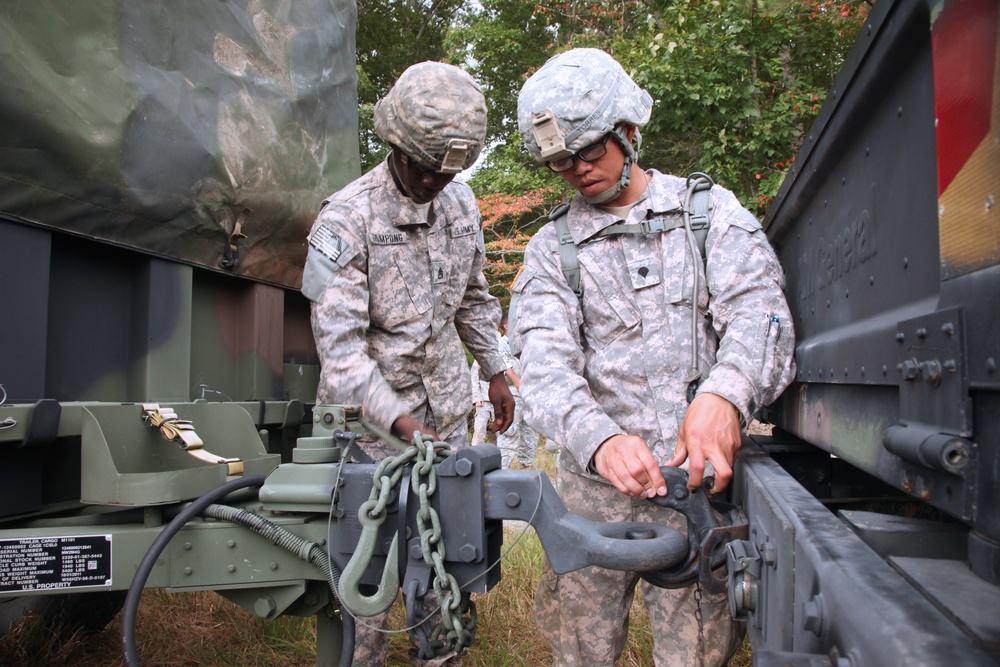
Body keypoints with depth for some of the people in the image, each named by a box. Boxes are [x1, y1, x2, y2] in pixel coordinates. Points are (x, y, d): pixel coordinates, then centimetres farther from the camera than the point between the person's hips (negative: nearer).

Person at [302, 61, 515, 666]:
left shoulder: (461, 201, 2)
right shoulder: (346, 221, -17)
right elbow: (340, 344, -21)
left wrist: (495, 371, 16)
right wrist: (399, 421, -29)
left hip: (449, 409, 5)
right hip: (371, 416, -5)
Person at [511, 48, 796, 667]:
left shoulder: (711, 210, 6)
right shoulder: (552, 248, 7)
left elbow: (758, 311, -8)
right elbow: (547, 363, -7)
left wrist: (723, 392, -31)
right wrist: (599, 438, -28)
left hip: (700, 478, 0)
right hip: (595, 480, 1)